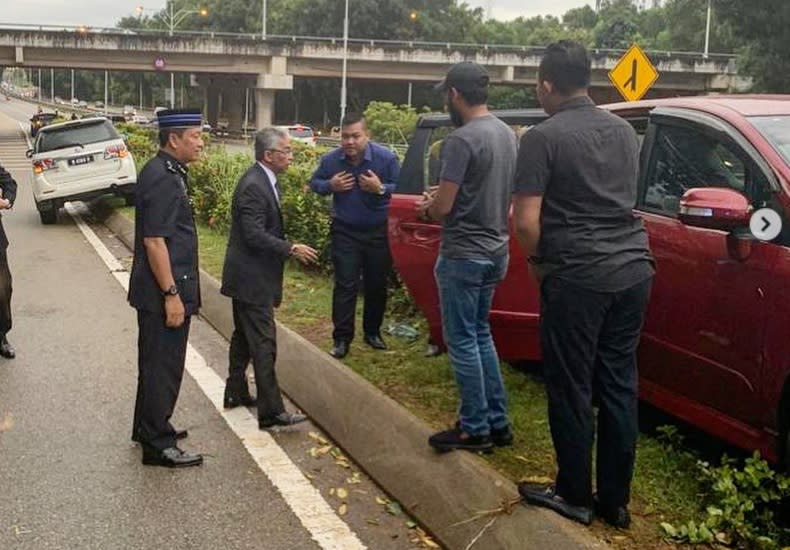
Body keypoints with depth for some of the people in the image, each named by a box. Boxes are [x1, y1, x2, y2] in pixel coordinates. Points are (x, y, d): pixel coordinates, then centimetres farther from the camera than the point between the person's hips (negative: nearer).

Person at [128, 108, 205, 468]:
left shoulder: (167, 172, 10)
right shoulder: (161, 179, -21)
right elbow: (154, 240, -24)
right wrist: (171, 295, -22)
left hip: (160, 290, 10)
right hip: (163, 292, -10)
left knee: (156, 363, 21)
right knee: (163, 367, 0)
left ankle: (149, 428, 36)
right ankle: (157, 445, 12)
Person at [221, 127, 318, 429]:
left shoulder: (264, 181, 9)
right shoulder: (253, 186, -22)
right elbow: (254, 235, -26)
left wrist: (287, 248, 12)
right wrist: (291, 249, -21)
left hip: (249, 276, 11)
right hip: (251, 279, -11)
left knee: (243, 336, 20)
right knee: (263, 344, -7)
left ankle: (236, 392, 34)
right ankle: (271, 411, -3)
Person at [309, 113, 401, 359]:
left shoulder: (386, 157, -13)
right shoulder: (330, 160, -7)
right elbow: (314, 183, 8)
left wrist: (380, 188, -27)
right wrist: (330, 185, -13)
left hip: (379, 231, 0)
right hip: (345, 232, 0)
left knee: (377, 285, 11)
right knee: (345, 286, -2)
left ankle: (372, 332, 28)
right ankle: (342, 339, 5)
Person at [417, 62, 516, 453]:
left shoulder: (461, 140, -19)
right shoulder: (507, 134, 8)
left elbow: (443, 207, -19)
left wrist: (427, 207, 2)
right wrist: (443, 199, 16)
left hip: (463, 254, -9)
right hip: (494, 251, 9)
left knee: (462, 341, 2)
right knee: (480, 335, 18)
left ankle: (475, 429, 11)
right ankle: (497, 422, 25)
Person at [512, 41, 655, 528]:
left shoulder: (544, 137, -8)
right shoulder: (624, 131, 13)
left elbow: (526, 221, -13)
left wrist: (539, 260, 5)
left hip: (577, 277, -6)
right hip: (632, 269, 7)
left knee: (572, 390, 6)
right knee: (619, 387, 12)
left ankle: (576, 497, 18)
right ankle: (615, 500, 21)